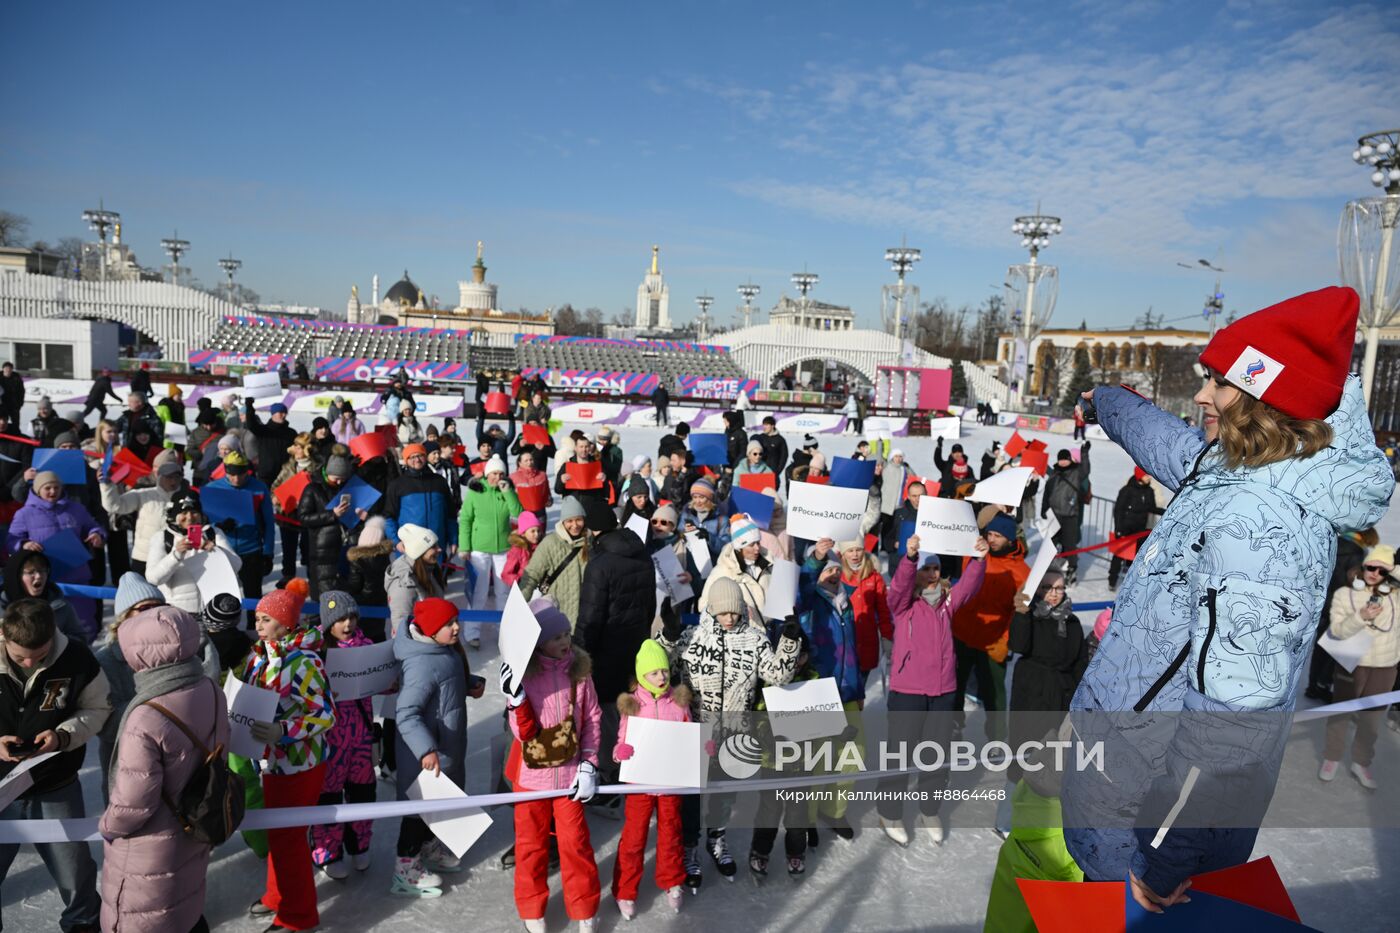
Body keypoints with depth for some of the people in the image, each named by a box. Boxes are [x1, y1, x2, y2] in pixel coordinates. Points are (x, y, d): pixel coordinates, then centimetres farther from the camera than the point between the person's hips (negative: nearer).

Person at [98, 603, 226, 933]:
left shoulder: (147, 719, -34)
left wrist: (108, 826, -5)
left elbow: (133, 801, -25)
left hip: (151, 847, -6)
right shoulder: (211, 691, -11)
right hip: (194, 826, 7)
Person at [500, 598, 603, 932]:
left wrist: (589, 766, -4)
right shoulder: (523, 674, -14)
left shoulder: (578, 670, -7)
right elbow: (524, 733, -16)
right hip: (531, 774, -1)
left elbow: (591, 719, 0)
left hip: (569, 773, 1)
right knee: (531, 844, 13)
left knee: (575, 842, 7)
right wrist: (515, 697, -32)